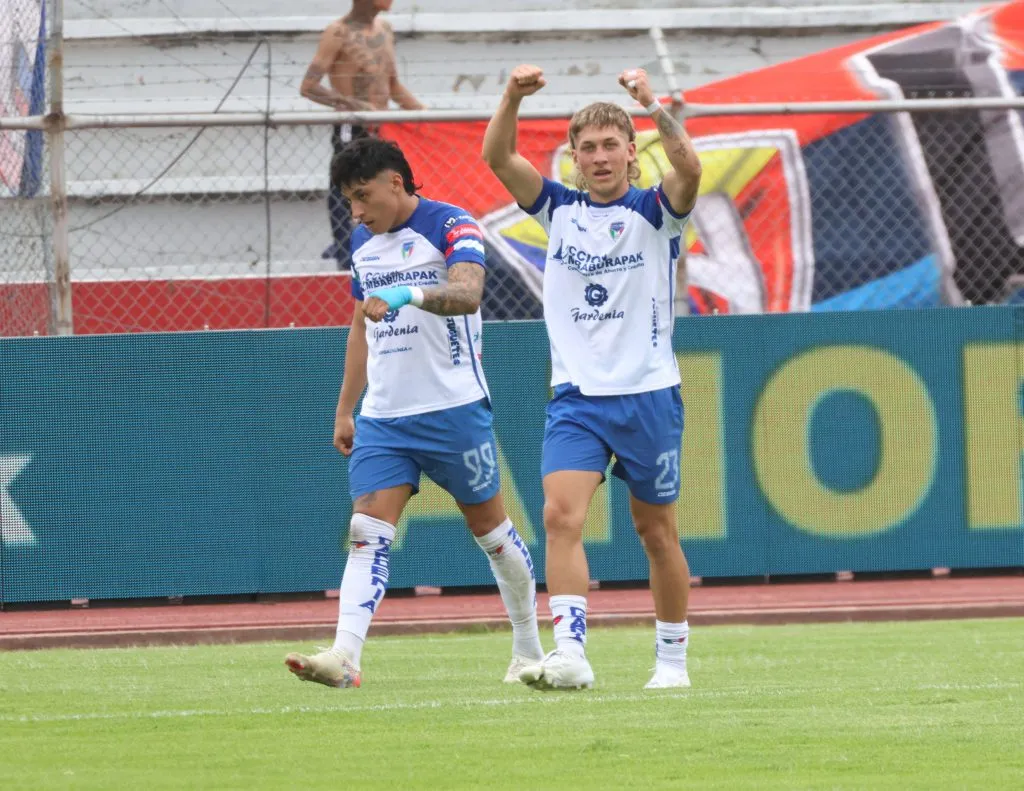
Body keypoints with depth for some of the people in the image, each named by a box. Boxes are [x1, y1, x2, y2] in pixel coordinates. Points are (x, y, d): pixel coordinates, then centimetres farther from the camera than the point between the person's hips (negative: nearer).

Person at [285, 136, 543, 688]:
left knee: (490, 528, 6)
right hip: (383, 416, 5)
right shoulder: (364, 241, 13)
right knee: (368, 534, -10)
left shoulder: (451, 227, -9)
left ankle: (529, 651, 22)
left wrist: (408, 295, -46)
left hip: (453, 409, -5)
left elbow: (467, 293, -29)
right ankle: (345, 658, -23)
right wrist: (345, 409, 19)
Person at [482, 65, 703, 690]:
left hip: (648, 396, -2)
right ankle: (571, 652, -25)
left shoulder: (655, 212, -1)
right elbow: (498, 157, -3)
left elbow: (689, 168, -22)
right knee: (561, 514, -17)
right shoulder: (559, 209, 8)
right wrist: (514, 98, -20)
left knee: (657, 532, 7)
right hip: (576, 397, 2)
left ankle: (672, 658, 20)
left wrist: (654, 105, -34)